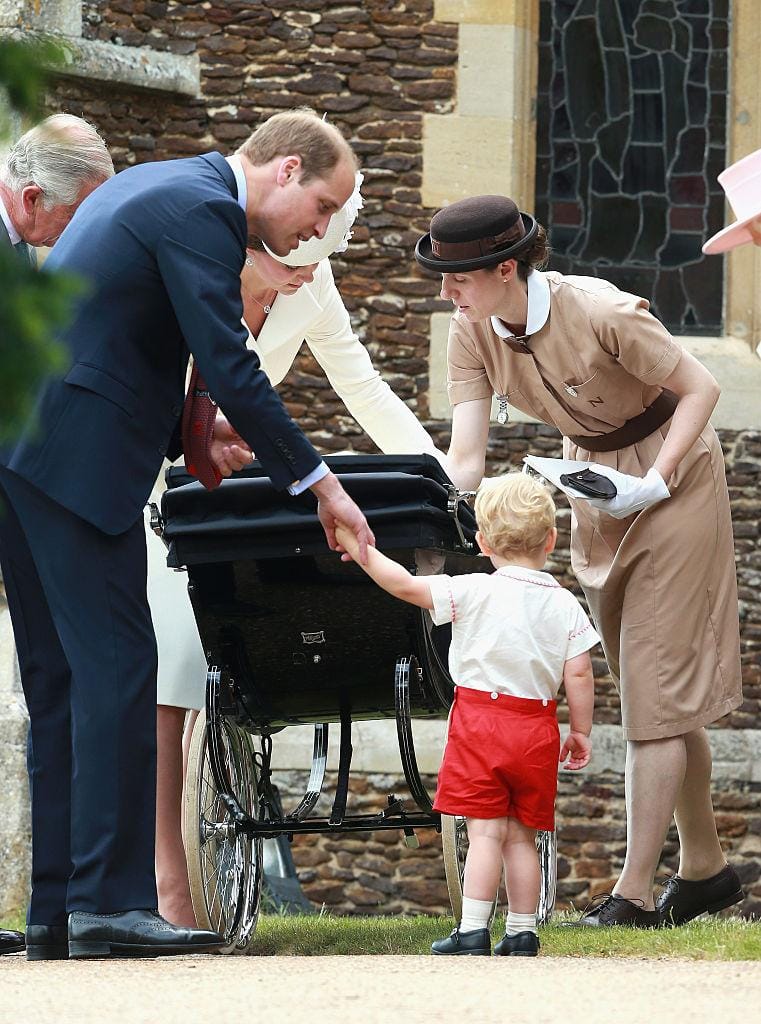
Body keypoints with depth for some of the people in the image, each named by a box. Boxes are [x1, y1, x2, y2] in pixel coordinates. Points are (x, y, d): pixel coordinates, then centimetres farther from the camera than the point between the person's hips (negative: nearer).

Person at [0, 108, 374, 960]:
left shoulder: (150, 188, 22)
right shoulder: (202, 211, -10)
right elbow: (229, 366, -16)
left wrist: (192, 427, 14)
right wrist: (317, 481, -10)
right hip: (72, 454, -10)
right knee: (116, 666, -9)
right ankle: (110, 901, -12)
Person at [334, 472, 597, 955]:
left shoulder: (473, 593, -6)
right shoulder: (564, 606, 1)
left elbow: (406, 586, -10)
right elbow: (579, 674, 0)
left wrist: (363, 552, 1)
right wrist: (582, 731, 10)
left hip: (479, 722, -3)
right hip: (536, 733, 3)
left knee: (485, 831, -5)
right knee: (521, 835, 11)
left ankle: (473, 932, -11)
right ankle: (523, 933, 13)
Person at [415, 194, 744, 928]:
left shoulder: (601, 314, -29)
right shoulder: (472, 334, -12)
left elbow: (700, 388, -19)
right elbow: (464, 460, -15)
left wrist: (656, 483, -25)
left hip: (671, 475, -7)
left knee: (655, 687, -8)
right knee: (657, 691, 13)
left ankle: (634, 893, -9)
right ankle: (706, 869, 24)